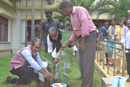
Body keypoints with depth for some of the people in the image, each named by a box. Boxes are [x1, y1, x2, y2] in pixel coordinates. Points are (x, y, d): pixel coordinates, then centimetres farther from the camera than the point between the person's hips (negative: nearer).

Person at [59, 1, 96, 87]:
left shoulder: (79, 10, -8)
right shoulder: (72, 16, 19)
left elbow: (85, 24, -19)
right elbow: (75, 33, 23)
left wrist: (82, 41, -18)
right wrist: (67, 45, 22)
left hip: (89, 36, -9)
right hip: (82, 37, 10)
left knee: (87, 63, -10)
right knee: (82, 63, 10)